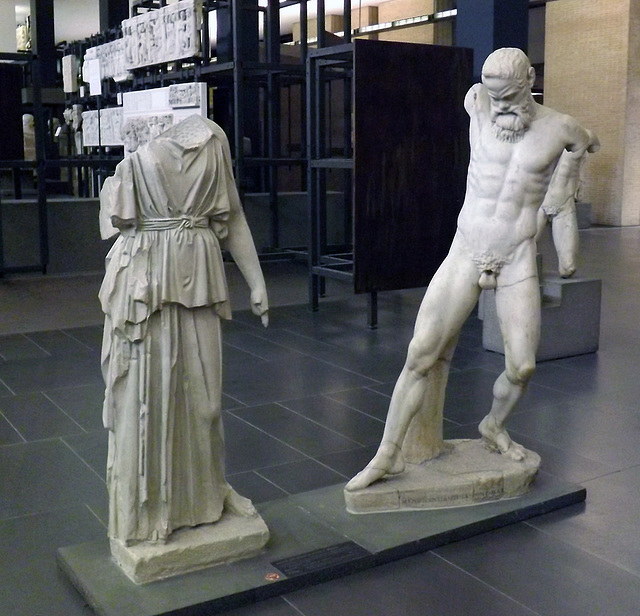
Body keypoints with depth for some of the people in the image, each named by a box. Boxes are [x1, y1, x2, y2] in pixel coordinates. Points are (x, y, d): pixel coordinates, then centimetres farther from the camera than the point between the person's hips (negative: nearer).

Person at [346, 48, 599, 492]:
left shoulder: (558, 128, -2)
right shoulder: (477, 104, -1)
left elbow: (591, 144, 23)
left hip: (517, 260, 0)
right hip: (465, 254, 0)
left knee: (522, 367, -3)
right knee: (421, 355, -7)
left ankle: (495, 426, 31)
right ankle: (388, 454, 5)